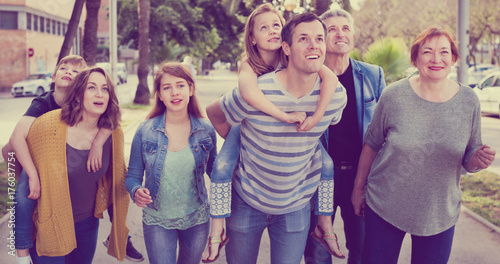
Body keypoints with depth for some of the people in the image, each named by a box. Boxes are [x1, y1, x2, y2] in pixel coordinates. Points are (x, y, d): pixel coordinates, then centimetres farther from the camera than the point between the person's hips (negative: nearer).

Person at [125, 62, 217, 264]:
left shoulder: (206, 130, -7)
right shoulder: (145, 132, -9)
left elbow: (214, 170, 4)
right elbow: (132, 176, -3)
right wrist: (136, 191, -24)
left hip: (196, 219, 2)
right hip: (157, 220, -1)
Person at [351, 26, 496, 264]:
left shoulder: (469, 101, -4)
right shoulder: (394, 95, -10)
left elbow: (469, 161, 4)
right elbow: (371, 144, 1)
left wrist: (479, 159, -19)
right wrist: (359, 188, 7)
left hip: (440, 216, 2)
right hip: (383, 208, -1)